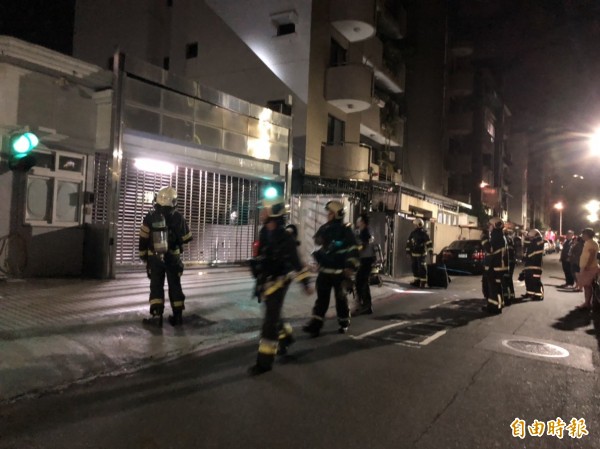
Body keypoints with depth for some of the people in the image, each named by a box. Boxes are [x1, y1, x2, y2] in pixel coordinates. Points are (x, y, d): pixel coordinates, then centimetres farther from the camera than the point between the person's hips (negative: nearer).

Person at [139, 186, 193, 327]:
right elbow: (187, 238, 2)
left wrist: (143, 254, 11)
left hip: (154, 258, 0)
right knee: (175, 286, 10)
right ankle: (178, 316, 12)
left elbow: (143, 239, -2)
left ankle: (156, 315, -1)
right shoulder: (178, 217, -7)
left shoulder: (150, 217, -7)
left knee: (156, 286, 7)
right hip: (173, 257, 1)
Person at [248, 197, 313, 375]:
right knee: (272, 315, 21)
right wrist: (259, 281, 23)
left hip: (278, 281, -8)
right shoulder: (264, 232, 6)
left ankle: (265, 361, 3)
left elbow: (296, 260, -19)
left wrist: (305, 282, -19)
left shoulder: (285, 236, -18)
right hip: (265, 281, 8)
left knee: (270, 320, -5)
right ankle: (285, 337, 47)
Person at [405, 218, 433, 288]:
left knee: (422, 268, -7)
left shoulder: (424, 233, -9)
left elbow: (429, 242, -13)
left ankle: (423, 282, -4)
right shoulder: (413, 233, 10)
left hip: (421, 254, -7)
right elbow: (408, 242, 16)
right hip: (414, 254, 7)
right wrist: (408, 250, 15)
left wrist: (430, 251, -19)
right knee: (415, 268, 10)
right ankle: (417, 281, 20)